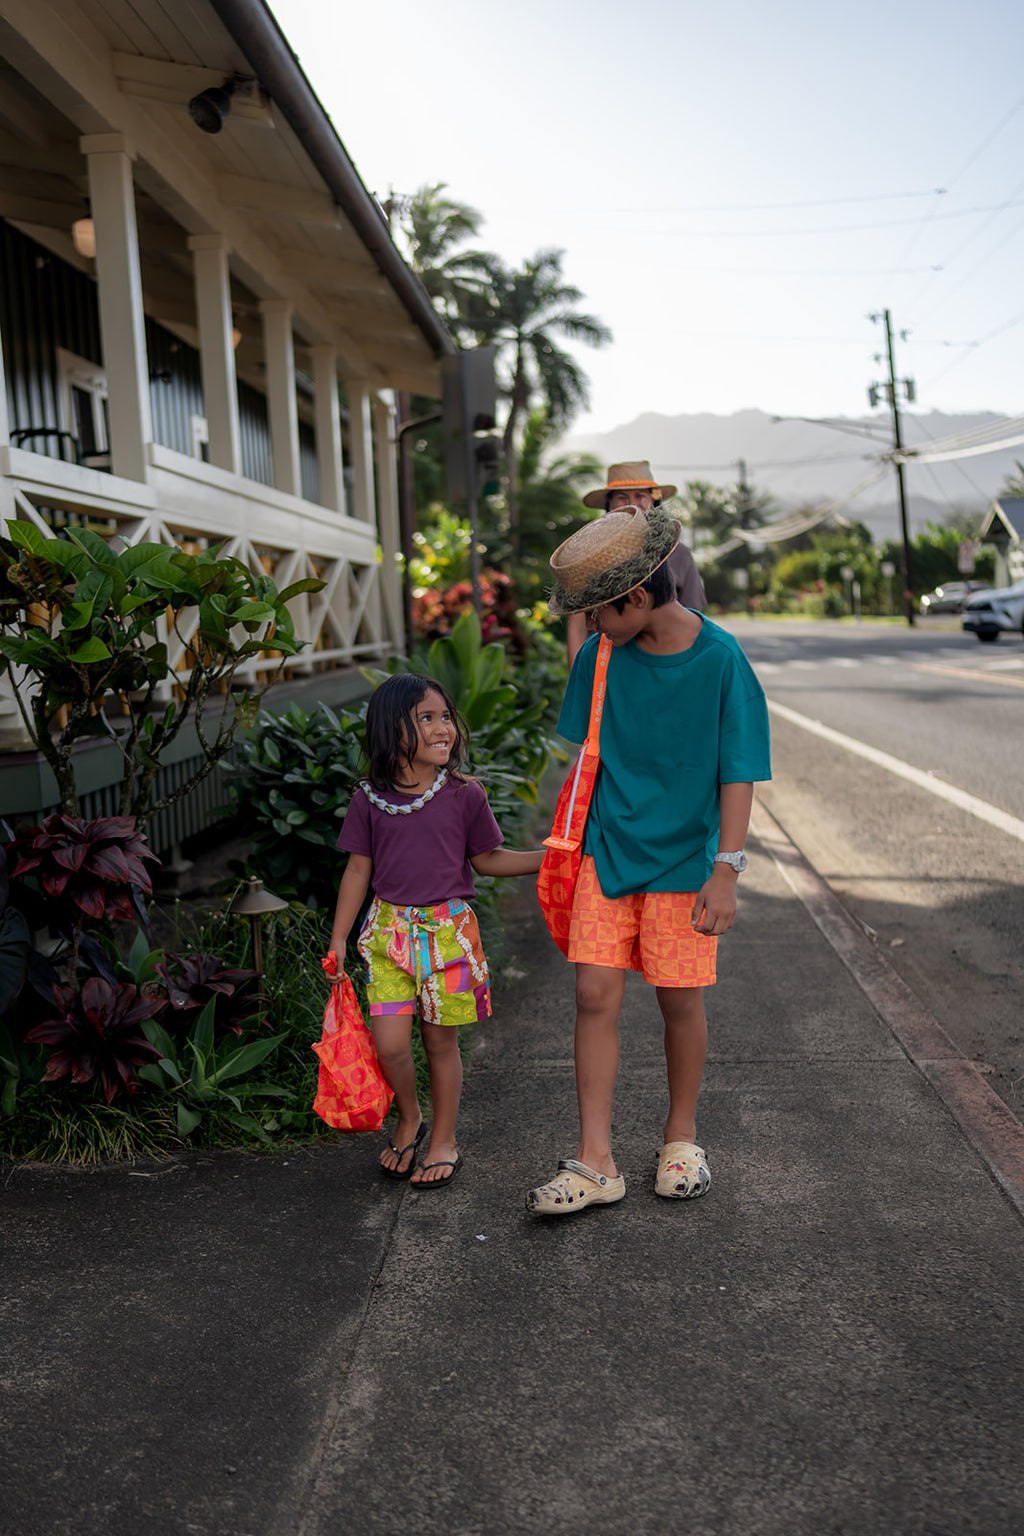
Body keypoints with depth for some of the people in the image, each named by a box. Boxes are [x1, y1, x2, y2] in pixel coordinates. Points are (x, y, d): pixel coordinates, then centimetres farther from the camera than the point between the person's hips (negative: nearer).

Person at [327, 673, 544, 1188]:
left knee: (440, 1039, 7)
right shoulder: (370, 799, -1)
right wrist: (338, 939, 5)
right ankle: (409, 1120, 24)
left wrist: (549, 857, -2)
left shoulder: (464, 795, -2)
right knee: (388, 1042, -5)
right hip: (390, 928, 1)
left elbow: (486, 859, 8)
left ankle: (443, 1140, 26)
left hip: (448, 928, 0)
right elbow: (358, 870, 5)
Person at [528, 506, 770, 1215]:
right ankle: (597, 1164, 5)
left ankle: (682, 1138, 30)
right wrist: (573, 838, 16)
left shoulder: (721, 660, -12)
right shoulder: (599, 657, -1)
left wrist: (726, 871, -13)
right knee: (596, 994, -3)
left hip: (684, 857, -3)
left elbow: (739, 774, -10)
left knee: (681, 998, 6)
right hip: (608, 851, 3)